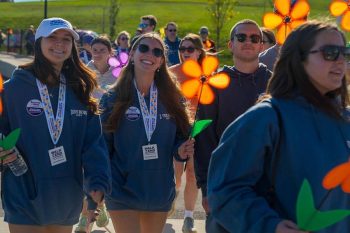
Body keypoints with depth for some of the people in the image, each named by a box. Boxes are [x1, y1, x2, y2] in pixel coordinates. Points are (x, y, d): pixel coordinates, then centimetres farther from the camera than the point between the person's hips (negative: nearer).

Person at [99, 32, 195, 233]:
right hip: (123, 193, -3)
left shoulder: (172, 99, 3)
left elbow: (180, 139, 11)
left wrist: (181, 150, -12)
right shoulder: (113, 99, -4)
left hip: (161, 193, 3)